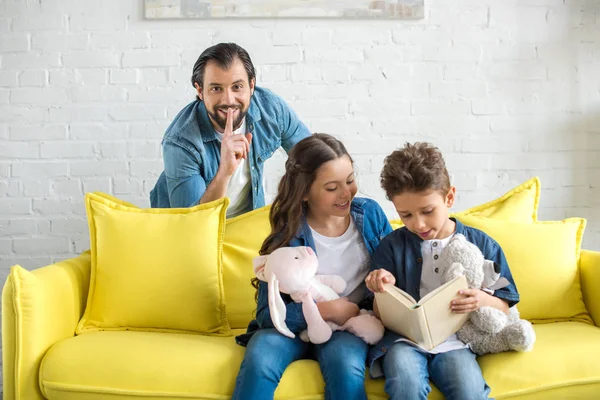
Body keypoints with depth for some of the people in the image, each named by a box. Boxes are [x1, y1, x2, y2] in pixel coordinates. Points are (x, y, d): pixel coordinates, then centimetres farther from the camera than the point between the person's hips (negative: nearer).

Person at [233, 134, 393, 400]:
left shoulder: (370, 213, -2)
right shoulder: (287, 237, -9)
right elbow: (266, 313, -10)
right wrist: (326, 310, -22)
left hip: (349, 326, 1)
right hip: (294, 324, 0)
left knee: (347, 368, -34)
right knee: (259, 361, -31)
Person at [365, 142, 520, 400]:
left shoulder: (481, 245, 10)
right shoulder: (392, 246, 9)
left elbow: (503, 309, 12)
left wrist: (483, 301, -11)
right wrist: (384, 289, -11)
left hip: (454, 341, 0)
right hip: (404, 340, 0)